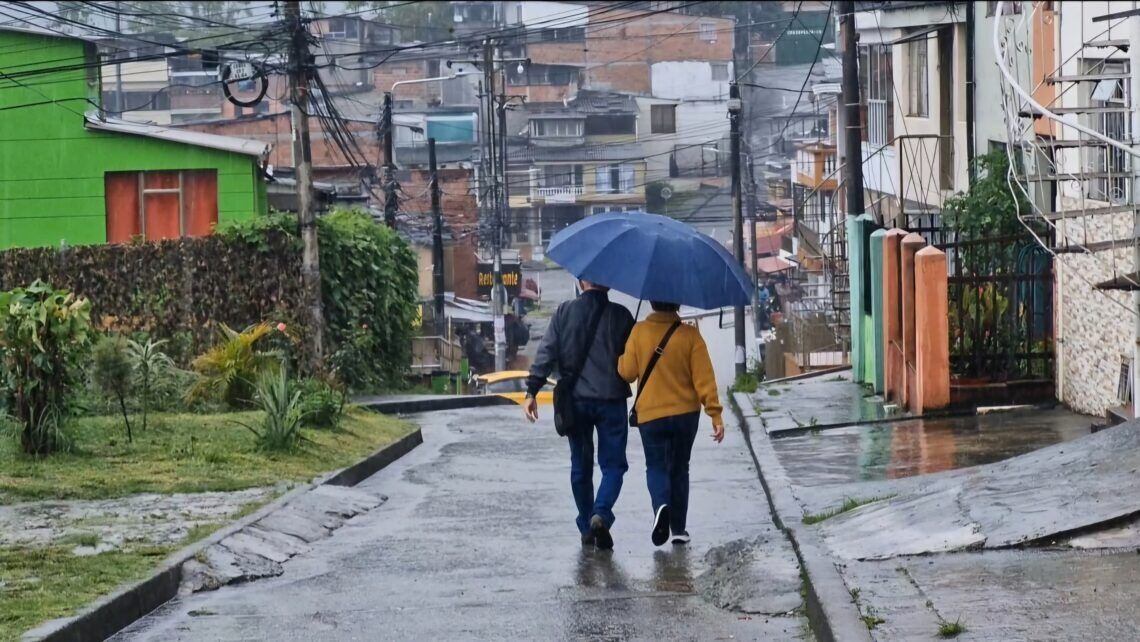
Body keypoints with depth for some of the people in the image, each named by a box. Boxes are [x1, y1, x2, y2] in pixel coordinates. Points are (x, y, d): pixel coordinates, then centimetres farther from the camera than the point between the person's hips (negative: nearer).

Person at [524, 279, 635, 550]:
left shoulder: (564, 312, 1)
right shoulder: (620, 315, -2)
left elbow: (546, 352, -5)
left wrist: (531, 391, -6)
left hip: (574, 400, 2)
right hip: (611, 400, -2)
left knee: (580, 466, 14)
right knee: (613, 464, 4)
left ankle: (586, 528, 17)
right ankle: (601, 515, -20)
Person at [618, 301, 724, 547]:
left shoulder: (639, 332, -7)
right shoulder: (690, 335, -7)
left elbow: (627, 372, -3)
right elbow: (704, 378, -9)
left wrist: (620, 358, 19)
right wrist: (715, 415, -5)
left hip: (650, 415, -1)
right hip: (686, 414, 1)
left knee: (656, 466, 9)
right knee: (679, 470, 14)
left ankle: (661, 505, -21)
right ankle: (678, 529, 15)